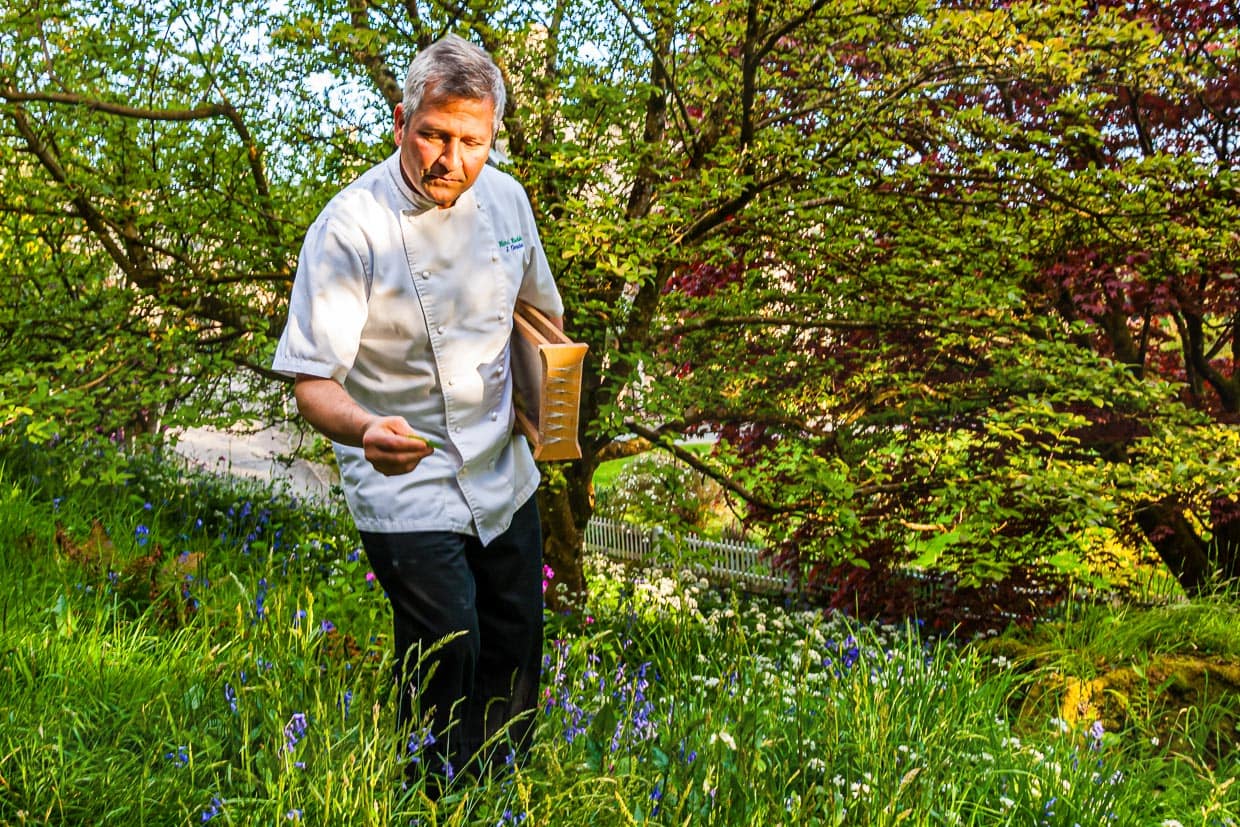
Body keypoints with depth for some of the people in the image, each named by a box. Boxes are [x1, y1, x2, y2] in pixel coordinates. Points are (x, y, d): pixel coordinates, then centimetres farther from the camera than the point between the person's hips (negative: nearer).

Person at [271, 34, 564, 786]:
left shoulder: (505, 199, -2)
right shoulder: (349, 229, -21)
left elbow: (542, 313, 17)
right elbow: (314, 383, -23)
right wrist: (366, 430, -43)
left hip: (504, 474, 6)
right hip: (407, 491, -6)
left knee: (516, 653, 16)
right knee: (447, 664, -11)